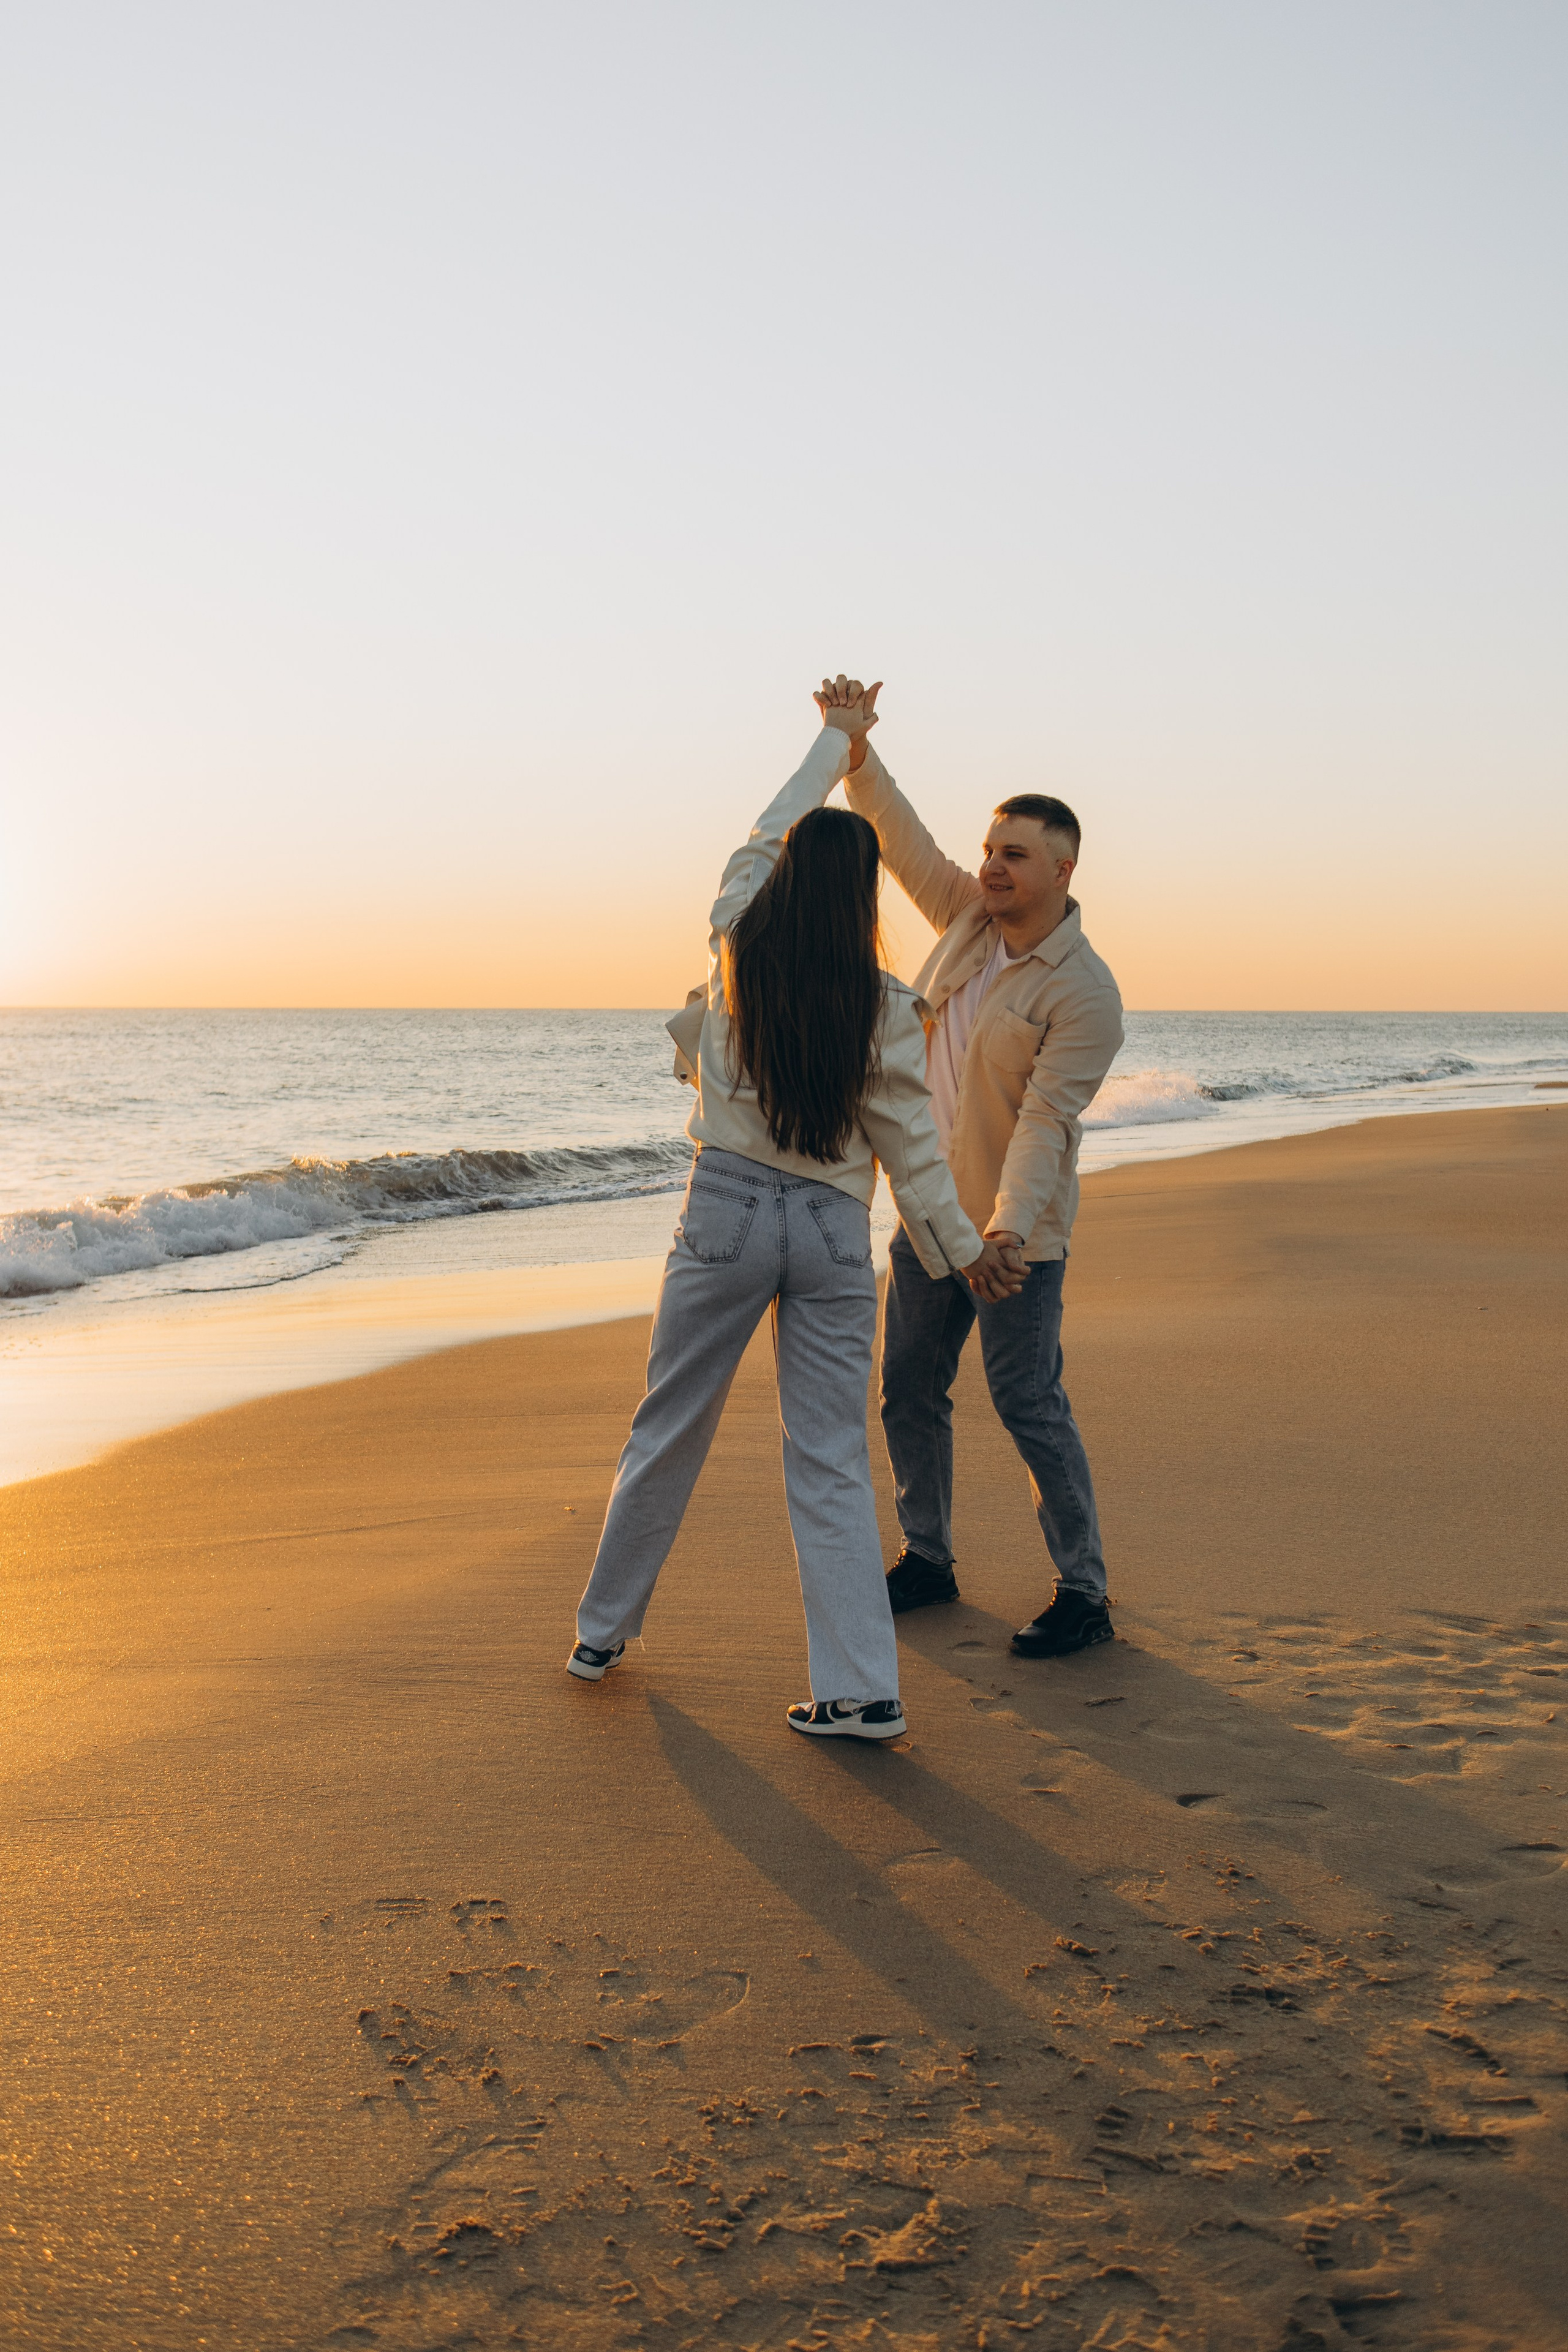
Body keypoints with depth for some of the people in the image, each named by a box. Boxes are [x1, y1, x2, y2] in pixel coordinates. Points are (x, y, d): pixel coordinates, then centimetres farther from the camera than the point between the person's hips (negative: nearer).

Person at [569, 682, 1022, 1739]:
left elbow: (769, 832, 15)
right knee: (832, 1462, 3)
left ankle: (603, 1633, 28)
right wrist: (961, 1247, 10)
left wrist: (836, 741, 28)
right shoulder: (885, 1005, -6)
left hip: (729, 1208, 1)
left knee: (669, 1431, 14)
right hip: (835, 1232, 0)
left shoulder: (737, 948, -3)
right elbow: (910, 1145, -2)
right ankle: (863, 1687, 1)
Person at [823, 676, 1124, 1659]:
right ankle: (929, 1560, 27)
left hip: (1015, 1229, -7)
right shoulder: (969, 915, 2)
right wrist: (857, 749, -8)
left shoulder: (1085, 993, -19)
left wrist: (1006, 1227, -37)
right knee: (911, 1392, 12)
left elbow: (1045, 1118, -26)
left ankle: (1085, 1595, 4)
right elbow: (901, 834, 6)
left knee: (1030, 1405, -6)